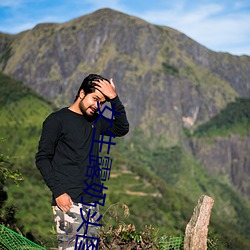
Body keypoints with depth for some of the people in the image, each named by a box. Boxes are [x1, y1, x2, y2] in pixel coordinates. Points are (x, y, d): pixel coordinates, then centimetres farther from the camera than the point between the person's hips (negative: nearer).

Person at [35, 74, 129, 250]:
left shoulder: (96, 121, 16)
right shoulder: (57, 120, -2)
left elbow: (122, 129, 4)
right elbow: (42, 158, -5)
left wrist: (114, 99, -4)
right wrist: (58, 192, -13)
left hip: (93, 201, 6)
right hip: (69, 201, -6)